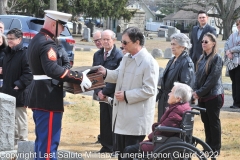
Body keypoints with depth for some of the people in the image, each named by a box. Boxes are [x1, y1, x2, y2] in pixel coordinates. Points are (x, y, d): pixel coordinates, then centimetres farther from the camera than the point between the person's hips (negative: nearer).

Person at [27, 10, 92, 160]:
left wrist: (76, 75, 10)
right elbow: (53, 70, -29)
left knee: (42, 140, 17)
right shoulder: (47, 43, -17)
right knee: (49, 141, -8)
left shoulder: (37, 40, 15)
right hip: (48, 98, -11)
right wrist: (79, 77, -24)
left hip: (39, 96, 11)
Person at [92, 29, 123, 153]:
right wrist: (98, 91, -2)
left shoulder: (119, 55, -11)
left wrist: (105, 92, -13)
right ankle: (106, 145, 16)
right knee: (104, 120, 8)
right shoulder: (97, 55, 11)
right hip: (102, 94, 6)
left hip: (114, 95, -6)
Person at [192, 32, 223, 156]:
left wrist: (200, 92, -16)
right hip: (202, 96, 7)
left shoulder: (216, 58, -12)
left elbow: (212, 79, -17)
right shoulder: (202, 58, 9)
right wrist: (195, 90, -2)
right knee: (206, 121, 12)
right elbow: (198, 76, 12)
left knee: (214, 122, 2)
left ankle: (215, 149, 11)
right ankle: (208, 146, 23)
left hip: (213, 96, -7)